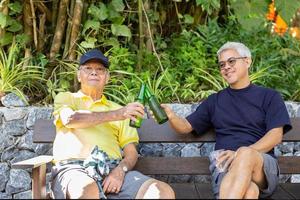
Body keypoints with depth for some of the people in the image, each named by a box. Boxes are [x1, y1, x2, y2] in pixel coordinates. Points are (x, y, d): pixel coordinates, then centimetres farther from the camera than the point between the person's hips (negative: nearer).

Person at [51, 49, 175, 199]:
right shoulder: (65, 98, 20)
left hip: (113, 169, 3)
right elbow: (70, 119, -5)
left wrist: (120, 171, -7)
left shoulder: (118, 109, 26)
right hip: (74, 167, -3)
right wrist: (116, 115, -9)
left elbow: (131, 152, 16)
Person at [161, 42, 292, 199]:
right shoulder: (214, 100, 22)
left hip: (263, 167, 1)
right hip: (224, 165, 0)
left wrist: (242, 154, -16)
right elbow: (185, 127, 19)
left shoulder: (269, 96, 14)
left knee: (246, 154, -40)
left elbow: (276, 135, 1)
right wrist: (170, 116, -6)